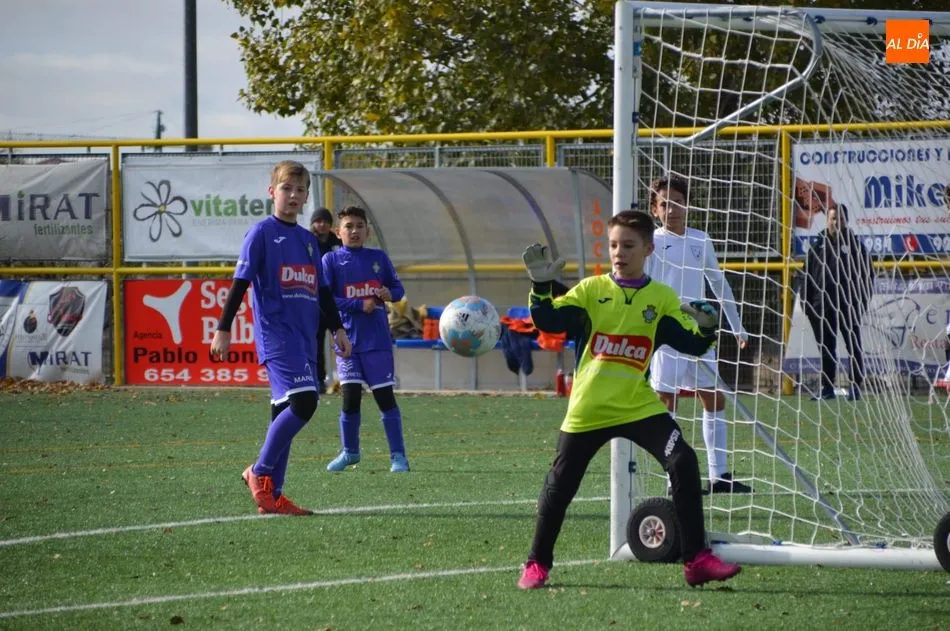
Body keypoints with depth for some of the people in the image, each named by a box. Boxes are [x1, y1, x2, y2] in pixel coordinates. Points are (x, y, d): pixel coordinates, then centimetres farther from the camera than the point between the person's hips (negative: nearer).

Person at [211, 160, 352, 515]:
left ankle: (272, 496, 7)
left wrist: (337, 329, 20)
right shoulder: (262, 233, -3)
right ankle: (260, 473, -8)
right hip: (276, 335, -7)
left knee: (286, 412, 5)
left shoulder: (309, 240, 18)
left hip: (303, 338, 7)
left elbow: (322, 291, 25)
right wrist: (223, 329, -10)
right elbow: (240, 282, -6)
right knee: (303, 401, -21)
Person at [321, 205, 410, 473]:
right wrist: (360, 306, -13)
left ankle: (398, 455, 4)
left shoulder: (379, 258, 7)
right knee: (350, 396, -2)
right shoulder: (331, 260, 0)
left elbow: (398, 287, 14)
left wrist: (390, 294, -10)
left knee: (385, 396, -1)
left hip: (378, 340, 1)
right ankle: (349, 452, 18)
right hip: (347, 338, -1)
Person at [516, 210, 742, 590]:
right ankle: (537, 564, 25)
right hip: (588, 408, 0)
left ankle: (697, 559, -10)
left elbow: (691, 344, -3)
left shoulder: (662, 298, 4)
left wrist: (707, 329, -22)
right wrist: (541, 286, -20)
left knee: (683, 462, -17)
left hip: (639, 406, 0)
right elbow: (548, 321, -6)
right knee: (560, 485, 4)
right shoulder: (591, 290, 2)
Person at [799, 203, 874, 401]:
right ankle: (827, 388, 10)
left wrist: (863, 301, -6)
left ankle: (856, 387, 5)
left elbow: (867, 275, 3)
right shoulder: (818, 246, 10)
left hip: (848, 306, -2)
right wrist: (806, 303, 2)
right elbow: (806, 276, 10)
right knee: (826, 349, 5)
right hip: (823, 307, 2)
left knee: (854, 348, 1)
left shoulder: (855, 245, 3)